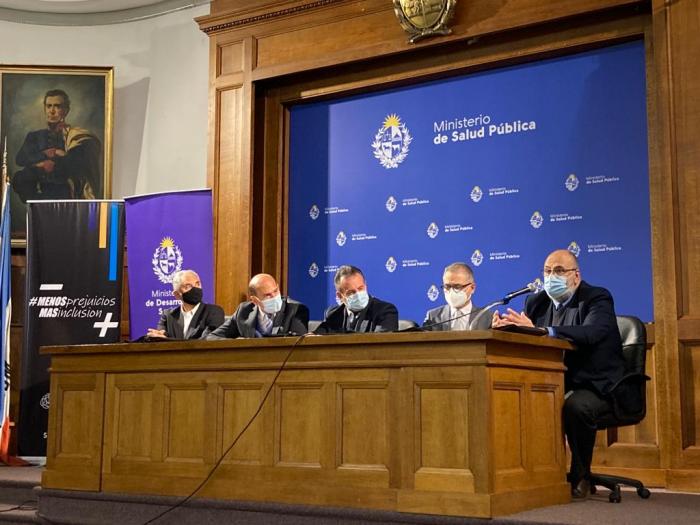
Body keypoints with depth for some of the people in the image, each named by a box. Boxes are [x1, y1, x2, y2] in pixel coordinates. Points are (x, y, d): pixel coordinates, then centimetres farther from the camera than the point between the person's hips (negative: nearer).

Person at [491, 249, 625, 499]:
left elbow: (590, 333, -28)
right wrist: (506, 328, -23)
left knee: (575, 406, -35)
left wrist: (539, 331, -40)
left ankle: (580, 477, -12)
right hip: (555, 385, 5)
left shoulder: (597, 298, -6)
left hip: (596, 386, -5)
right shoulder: (536, 302, 12)